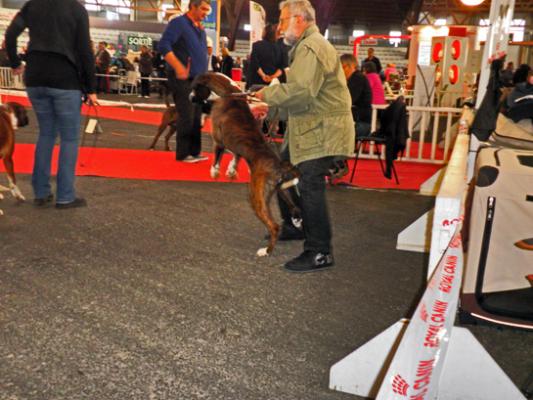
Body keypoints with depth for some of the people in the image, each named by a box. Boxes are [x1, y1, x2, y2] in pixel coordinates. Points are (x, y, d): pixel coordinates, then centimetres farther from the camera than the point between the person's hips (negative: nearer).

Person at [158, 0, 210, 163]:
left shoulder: (200, 29, 17)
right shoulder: (178, 23, -7)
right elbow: (164, 46, -17)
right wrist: (178, 67, -27)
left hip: (198, 80, 8)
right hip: (183, 79, -8)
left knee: (196, 117, 8)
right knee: (186, 117, -8)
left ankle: (194, 151, 15)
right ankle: (183, 154, 1)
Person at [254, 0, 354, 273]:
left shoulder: (311, 47, -17)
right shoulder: (306, 47, 19)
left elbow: (300, 92, -29)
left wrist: (267, 94, -16)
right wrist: (268, 106, 11)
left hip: (322, 131, -11)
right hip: (309, 128, 11)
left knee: (310, 187, -11)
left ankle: (320, 253, -2)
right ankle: (293, 227, 35)